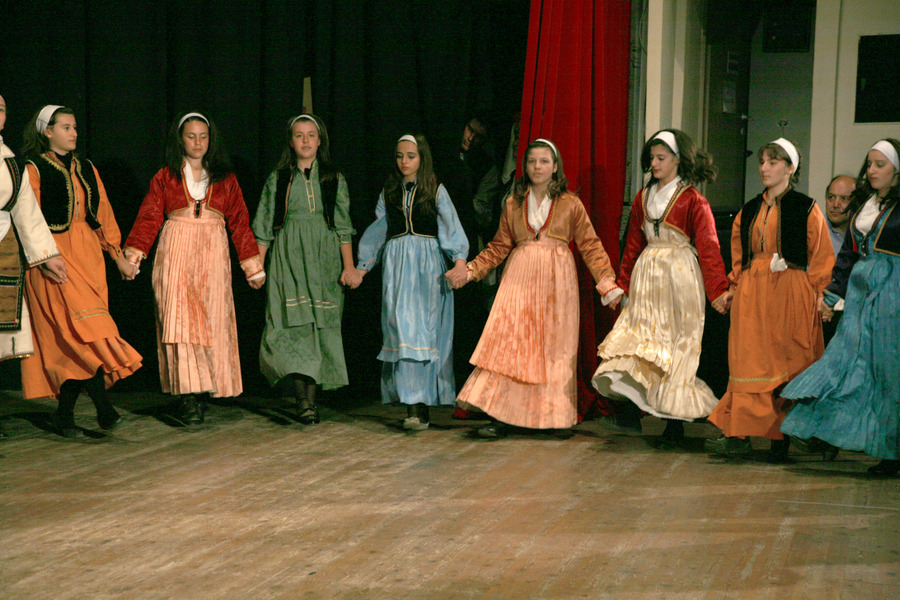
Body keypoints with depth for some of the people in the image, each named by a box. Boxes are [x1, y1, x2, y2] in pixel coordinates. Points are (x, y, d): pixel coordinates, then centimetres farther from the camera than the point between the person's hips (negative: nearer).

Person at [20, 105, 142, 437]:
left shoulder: (87, 170, 18)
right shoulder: (35, 170, 1)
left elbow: (103, 214, 20)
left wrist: (118, 256, 17)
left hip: (88, 254, 5)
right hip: (55, 254, -5)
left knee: (74, 340, 1)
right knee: (80, 326, -16)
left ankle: (64, 413, 7)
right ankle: (103, 406, -18)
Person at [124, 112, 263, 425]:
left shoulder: (225, 178, 14)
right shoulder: (165, 177, 10)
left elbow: (239, 222, 13)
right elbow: (148, 217, 4)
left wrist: (252, 266, 10)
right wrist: (133, 255, -8)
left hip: (212, 257, 2)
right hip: (176, 252, -1)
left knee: (212, 322, -4)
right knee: (179, 319, -10)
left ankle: (203, 389, 4)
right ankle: (188, 396, -11)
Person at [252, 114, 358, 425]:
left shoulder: (333, 178, 10)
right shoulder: (278, 178, 9)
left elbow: (344, 226, 7)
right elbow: (264, 227, 9)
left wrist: (349, 266, -1)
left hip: (324, 259, 1)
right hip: (289, 258, -1)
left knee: (321, 325, -3)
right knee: (294, 323, -12)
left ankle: (311, 396, 1)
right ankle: (303, 399, -14)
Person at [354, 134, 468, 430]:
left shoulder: (435, 191, 6)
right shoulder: (389, 192, 15)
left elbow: (450, 225, -5)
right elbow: (377, 230, 21)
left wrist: (460, 258, -20)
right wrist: (362, 266, 20)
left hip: (427, 263, -2)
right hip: (397, 262, 3)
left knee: (423, 327, -9)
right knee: (400, 325, -9)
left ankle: (420, 406, -9)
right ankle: (415, 405, -9)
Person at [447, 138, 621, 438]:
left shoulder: (570, 204, 6)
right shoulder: (513, 204, 11)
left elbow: (590, 246, 6)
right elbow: (500, 246, 16)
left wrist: (608, 283, 0)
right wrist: (470, 270, 7)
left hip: (555, 281, -1)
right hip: (520, 278, 1)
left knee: (554, 346, 0)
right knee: (509, 340, -9)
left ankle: (551, 415, 9)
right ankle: (500, 417, -10)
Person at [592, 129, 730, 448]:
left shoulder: (692, 200, -4)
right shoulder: (643, 198, 13)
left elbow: (708, 247, -10)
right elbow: (633, 245, 17)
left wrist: (718, 289, -18)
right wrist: (621, 286, 16)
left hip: (680, 276, -5)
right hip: (646, 275, 5)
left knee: (677, 348, -2)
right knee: (640, 337, -6)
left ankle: (675, 425, 6)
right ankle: (631, 409, -10)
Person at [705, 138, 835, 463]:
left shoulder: (805, 209, 0)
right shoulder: (749, 211, 15)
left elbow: (822, 257, 0)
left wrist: (812, 294, -6)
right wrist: (737, 285, 11)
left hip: (789, 293, -4)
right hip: (751, 294, 4)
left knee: (786, 366, -2)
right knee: (748, 361, 0)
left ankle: (781, 439, 3)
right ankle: (739, 434, 1)